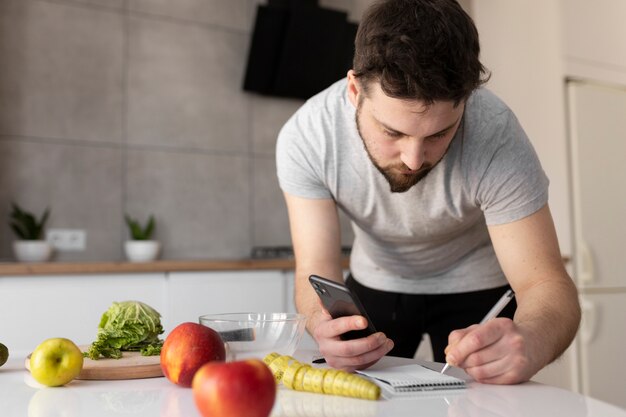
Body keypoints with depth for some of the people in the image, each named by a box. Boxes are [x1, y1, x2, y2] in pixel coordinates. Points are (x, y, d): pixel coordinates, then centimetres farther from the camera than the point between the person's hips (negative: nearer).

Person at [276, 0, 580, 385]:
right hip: (375, 283, 2)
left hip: (475, 287, -1)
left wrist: (528, 343, -56)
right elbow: (316, 270, -27)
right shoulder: (305, 138, -28)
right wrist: (323, 323, -51)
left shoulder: (496, 136, -33)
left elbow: (545, 284, -32)